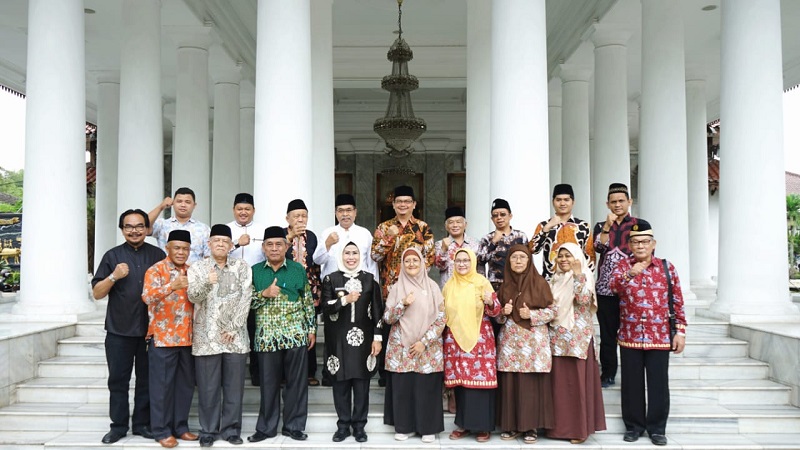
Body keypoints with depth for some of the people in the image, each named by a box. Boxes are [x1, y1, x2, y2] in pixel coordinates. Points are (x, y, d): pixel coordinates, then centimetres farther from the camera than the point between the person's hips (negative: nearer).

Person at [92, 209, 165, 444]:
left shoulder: (158, 255, 5)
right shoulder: (112, 256, 3)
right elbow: (97, 293, 1)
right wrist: (114, 276, -16)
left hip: (150, 329, 1)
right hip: (119, 330, 0)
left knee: (147, 379, 8)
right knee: (118, 379, 6)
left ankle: (142, 423, 19)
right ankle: (118, 425, 17)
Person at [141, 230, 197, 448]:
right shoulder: (156, 270, -7)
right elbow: (147, 296, -25)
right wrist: (172, 286, -38)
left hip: (188, 338, 6)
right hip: (163, 338, -5)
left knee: (186, 384, 11)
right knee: (162, 385, 2)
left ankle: (180, 426, 23)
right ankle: (162, 430, 12)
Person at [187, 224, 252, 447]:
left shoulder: (242, 267, 6)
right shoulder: (197, 267, 6)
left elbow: (245, 299, 0)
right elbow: (193, 296, -8)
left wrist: (234, 328, -8)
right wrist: (206, 283, -28)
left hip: (235, 337, 1)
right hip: (206, 337, -1)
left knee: (234, 387, 5)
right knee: (208, 388, 3)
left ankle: (231, 430, 17)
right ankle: (208, 431, 16)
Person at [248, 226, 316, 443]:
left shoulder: (299, 269, 5)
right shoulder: (254, 271, 6)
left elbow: (308, 302, 8)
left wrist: (312, 329, 5)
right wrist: (264, 294, -13)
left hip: (296, 335, 0)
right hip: (266, 337, 0)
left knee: (296, 382, 5)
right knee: (268, 383, 8)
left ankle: (294, 426, 18)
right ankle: (266, 427, 20)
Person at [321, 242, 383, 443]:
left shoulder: (370, 279, 6)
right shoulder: (331, 279, 4)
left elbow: (377, 311, 4)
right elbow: (325, 307, -4)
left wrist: (377, 338, -1)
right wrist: (345, 300, -17)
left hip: (363, 339, 0)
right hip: (339, 340, 0)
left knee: (361, 384, 3)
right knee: (341, 383, 3)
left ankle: (359, 425, 14)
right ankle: (343, 425, 15)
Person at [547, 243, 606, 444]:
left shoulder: (585, 276, -4)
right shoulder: (555, 279, 14)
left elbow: (584, 300, -21)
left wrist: (577, 274, -23)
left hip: (578, 336, -5)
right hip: (557, 336, 6)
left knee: (578, 380, -3)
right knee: (559, 381, 7)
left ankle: (579, 428, 6)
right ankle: (560, 426, 16)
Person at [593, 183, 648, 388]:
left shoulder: (640, 225, 5)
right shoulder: (600, 226, 12)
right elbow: (599, 247, -6)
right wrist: (607, 226, -15)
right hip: (606, 288, 2)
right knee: (607, 333, 7)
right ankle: (607, 373, 18)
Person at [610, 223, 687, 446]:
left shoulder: (667, 267, 4)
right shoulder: (623, 265, 3)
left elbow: (677, 302, 6)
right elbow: (614, 287, -17)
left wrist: (680, 331, 1)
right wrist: (629, 275, -35)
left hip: (660, 336, 0)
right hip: (630, 336, 0)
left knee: (659, 383, 5)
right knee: (632, 383, 8)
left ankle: (657, 428, 18)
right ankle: (634, 425, 21)